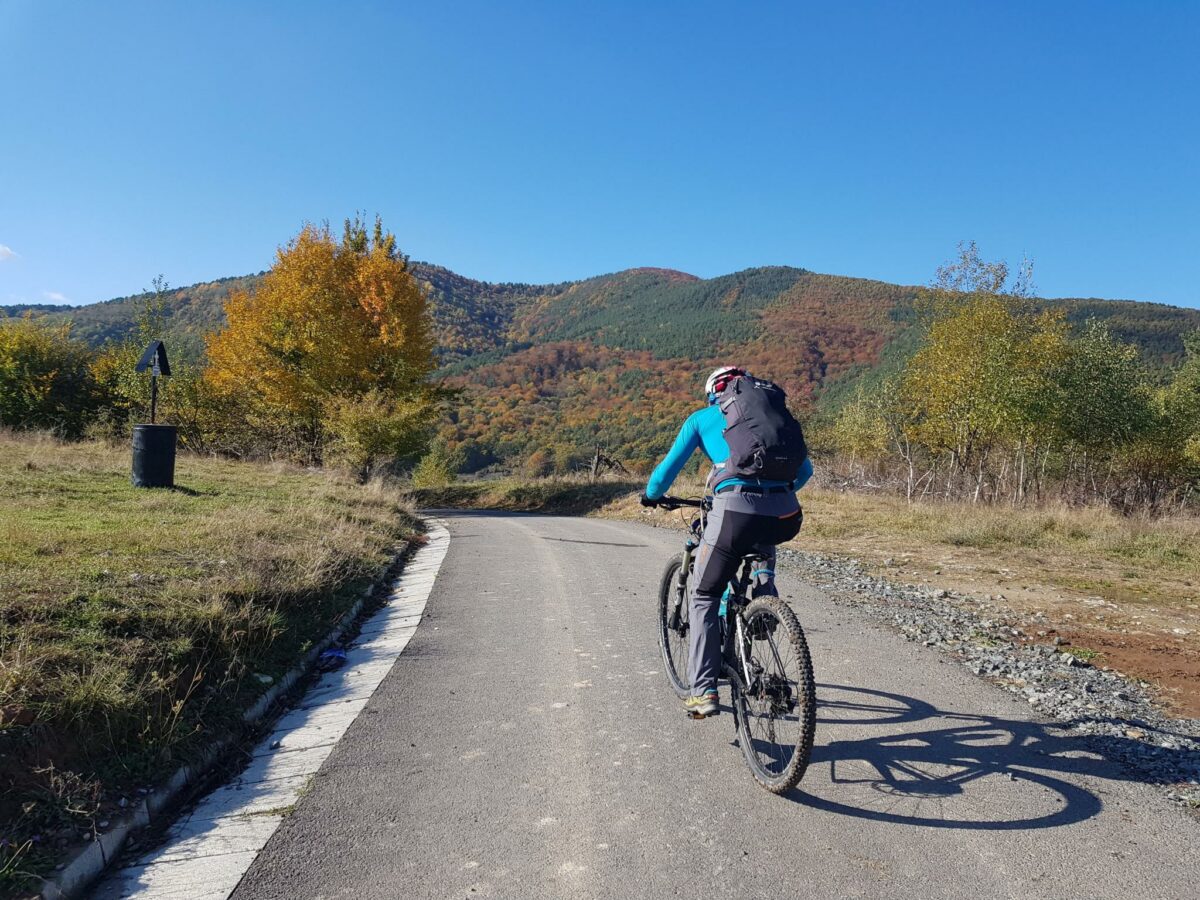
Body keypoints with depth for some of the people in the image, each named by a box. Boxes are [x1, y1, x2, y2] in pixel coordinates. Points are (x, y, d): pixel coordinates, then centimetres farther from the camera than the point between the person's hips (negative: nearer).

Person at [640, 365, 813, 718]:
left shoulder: (702, 418, 19)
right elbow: (805, 469, 28)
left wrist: (651, 495, 37)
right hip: (784, 516, 3)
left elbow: (669, 467, 18)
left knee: (704, 598, 14)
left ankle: (704, 692, 7)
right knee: (763, 543, 41)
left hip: (735, 512, -3)